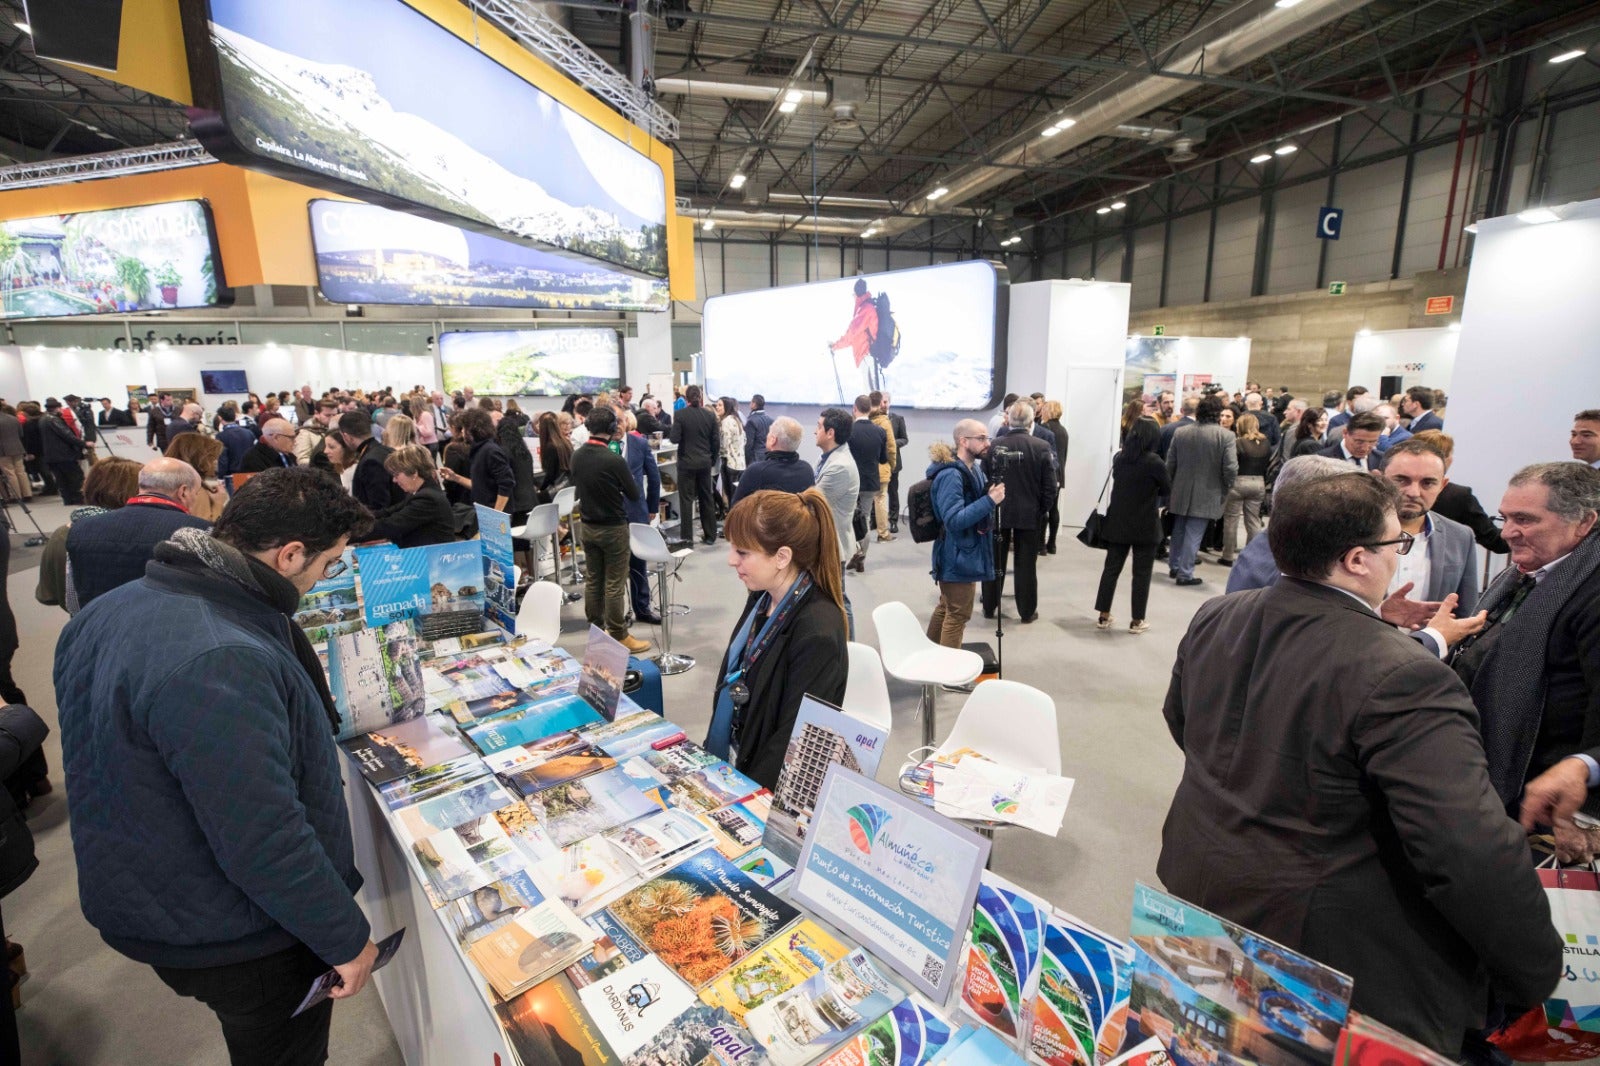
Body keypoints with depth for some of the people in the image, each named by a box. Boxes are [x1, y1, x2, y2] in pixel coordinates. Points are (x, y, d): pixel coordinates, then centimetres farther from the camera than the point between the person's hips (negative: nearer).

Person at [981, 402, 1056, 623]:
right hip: (1029, 514, -1)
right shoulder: (1041, 447, -10)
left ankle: (989, 607, 22)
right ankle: (1027, 612, 16)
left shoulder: (994, 446, -7)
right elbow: (1049, 486, -8)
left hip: (998, 513, 1)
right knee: (1026, 565, 8)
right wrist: (1044, 510, 6)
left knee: (995, 562, 13)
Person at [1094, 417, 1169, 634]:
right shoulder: (1154, 462, -15)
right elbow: (1168, 489, -1)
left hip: (1117, 523, 4)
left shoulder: (1118, 457, 0)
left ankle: (1104, 616, 15)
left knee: (1111, 568, 10)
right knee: (1141, 574, 6)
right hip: (1145, 526, -4)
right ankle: (1137, 621, 13)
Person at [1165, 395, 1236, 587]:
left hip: (1180, 493, 4)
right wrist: (1224, 490, 2)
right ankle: (1185, 573, 5)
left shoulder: (1180, 432, -1)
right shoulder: (1225, 435, -11)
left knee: (1179, 531, 18)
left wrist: (1172, 486, 14)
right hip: (1206, 495, -4)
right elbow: (1231, 469, -14)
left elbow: (1170, 463, 2)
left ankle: (1175, 567, 29)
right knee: (1193, 535, 2)